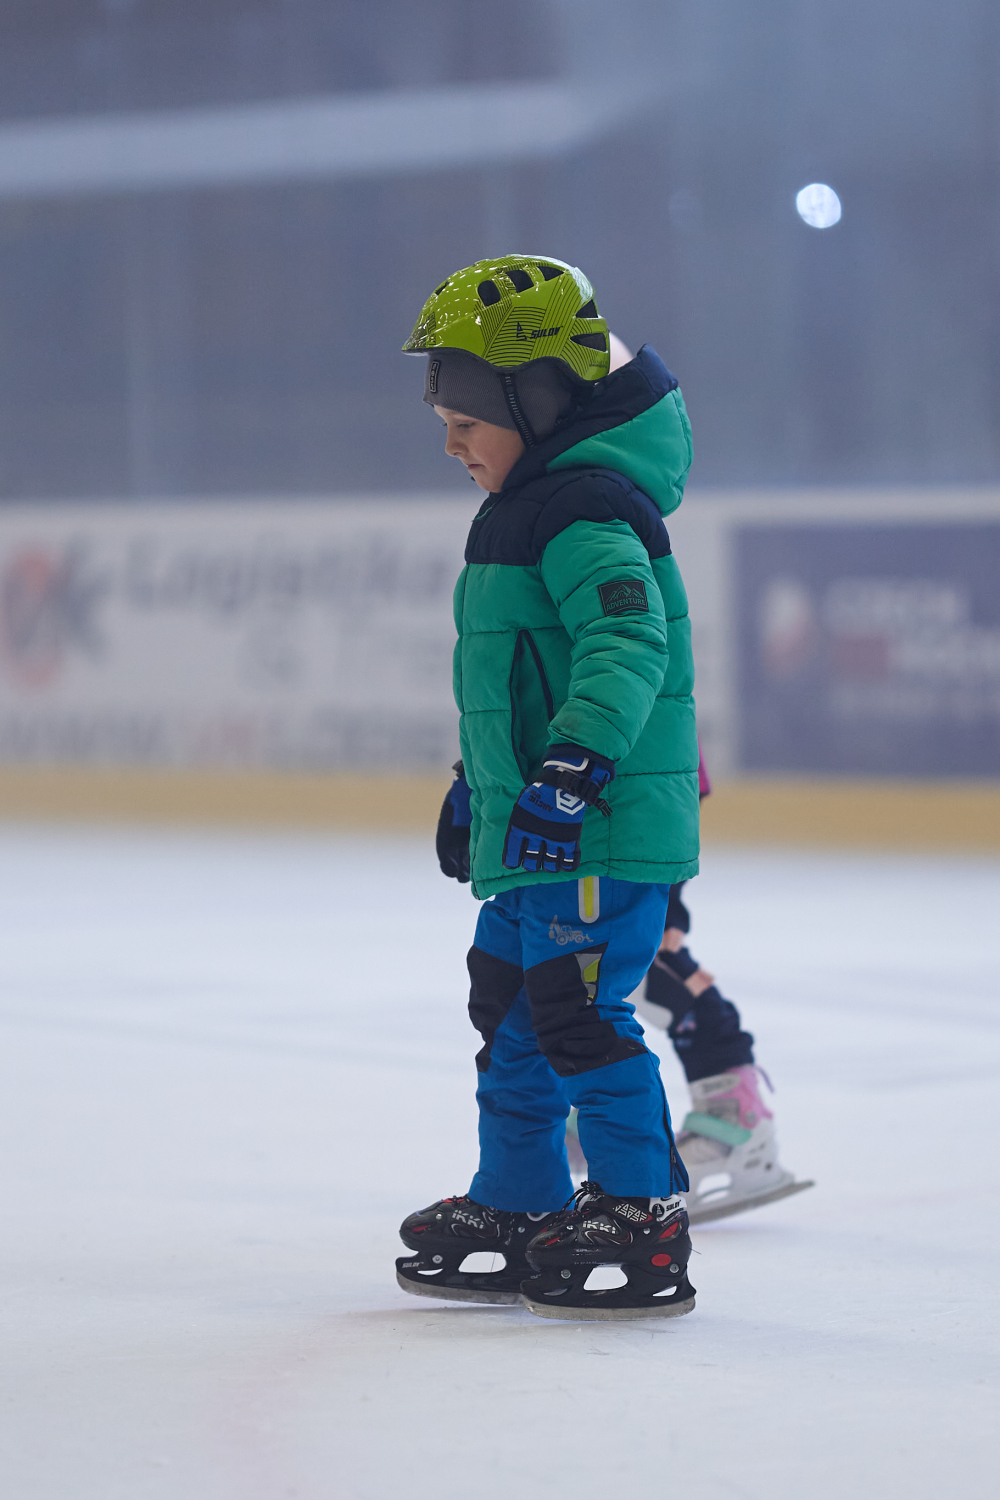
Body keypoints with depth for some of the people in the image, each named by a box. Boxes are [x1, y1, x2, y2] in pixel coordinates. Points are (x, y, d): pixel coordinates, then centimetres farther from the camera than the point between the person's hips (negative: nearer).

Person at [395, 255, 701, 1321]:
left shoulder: (586, 513, -17)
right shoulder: (529, 512, 18)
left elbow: (625, 646, -31)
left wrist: (572, 767, -39)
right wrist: (476, 786, 34)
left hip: (603, 834, -11)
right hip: (538, 835, 11)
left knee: (579, 1019, -10)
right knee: (511, 1010, 17)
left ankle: (644, 1227, -3)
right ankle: (518, 1210, 28)